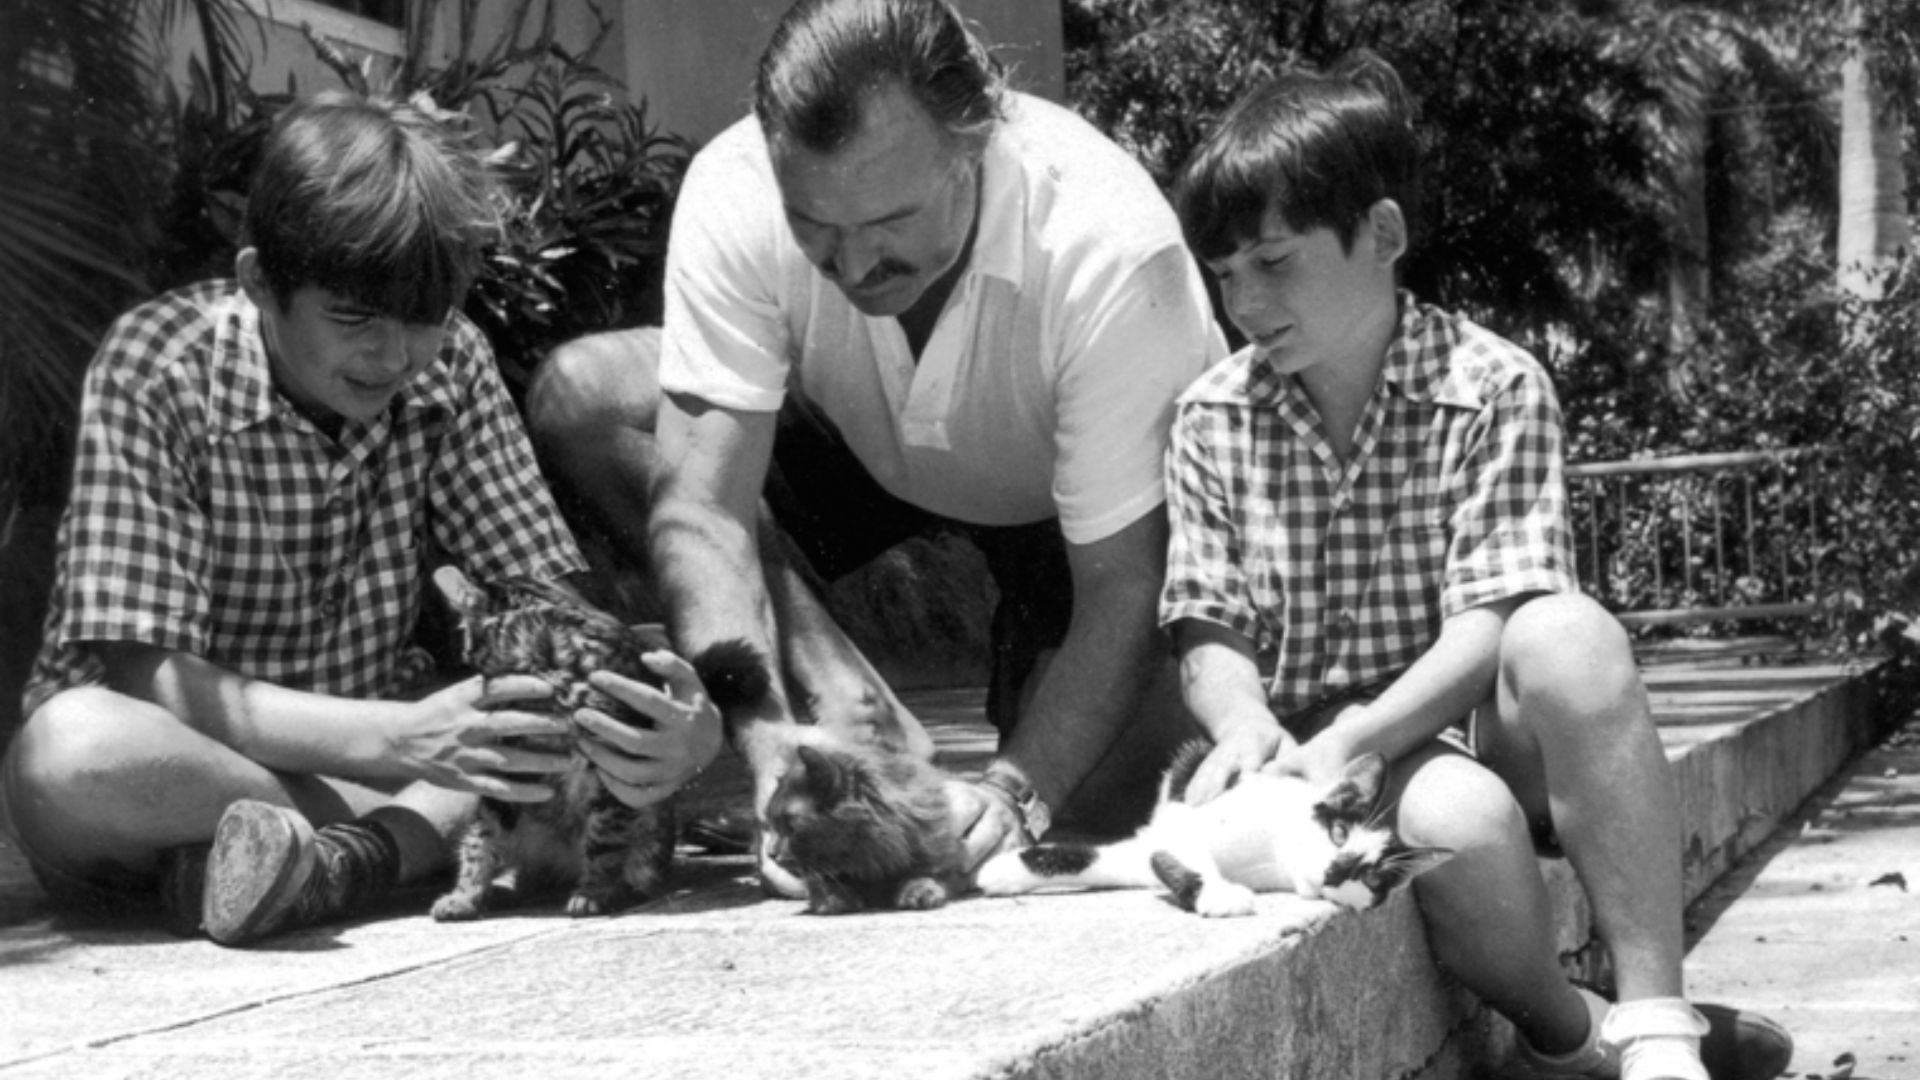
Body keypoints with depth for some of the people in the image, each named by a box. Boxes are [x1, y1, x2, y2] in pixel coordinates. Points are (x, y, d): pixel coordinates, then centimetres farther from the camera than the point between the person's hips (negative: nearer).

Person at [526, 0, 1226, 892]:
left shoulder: (1107, 248, -38)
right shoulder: (734, 194, -31)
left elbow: (1126, 592, -34)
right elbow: (703, 504, -33)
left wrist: (1013, 793, -48)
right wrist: (776, 758, -46)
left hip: (1075, 503, -3)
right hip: (866, 451, 3)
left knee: (1092, 799, -27)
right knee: (577, 402, -22)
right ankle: (868, 735, -16)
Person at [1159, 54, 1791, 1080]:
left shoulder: (1493, 388, -7)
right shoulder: (1211, 419, 2)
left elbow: (1492, 622, -15)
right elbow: (1209, 632, 1)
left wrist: (1344, 741, -29)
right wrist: (1245, 724, -23)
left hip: (1471, 713, 0)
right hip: (1323, 746, 0)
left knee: (1571, 634, -36)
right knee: (1459, 820, -37)